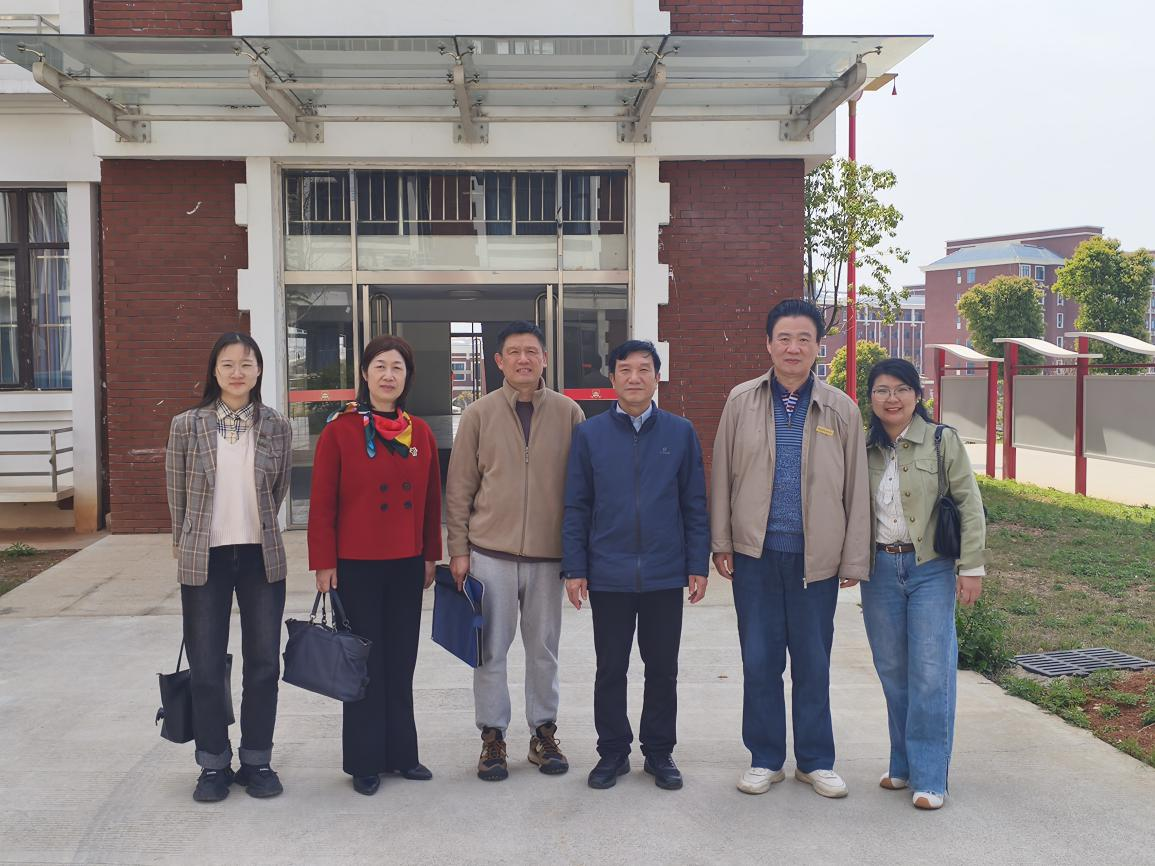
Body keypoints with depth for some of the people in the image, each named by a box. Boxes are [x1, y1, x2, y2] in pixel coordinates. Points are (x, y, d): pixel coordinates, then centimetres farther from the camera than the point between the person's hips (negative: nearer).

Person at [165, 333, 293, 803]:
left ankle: (257, 761, 22)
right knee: (206, 667, 6)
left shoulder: (276, 427, 0)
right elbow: (177, 492, 5)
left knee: (263, 663, 7)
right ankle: (213, 764, 22)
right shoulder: (187, 425, -3)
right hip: (204, 560, -1)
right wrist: (186, 544, 11)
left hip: (262, 558, 1)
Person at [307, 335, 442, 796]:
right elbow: (322, 503, -6)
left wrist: (431, 555, 11)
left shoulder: (421, 433, 5)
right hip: (356, 566, -4)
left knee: (401, 662, 12)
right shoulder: (339, 431, -6)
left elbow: (432, 500, 10)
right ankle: (365, 762, 18)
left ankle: (401, 752, 25)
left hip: (407, 566, 4)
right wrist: (324, 563, -9)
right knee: (365, 663, 5)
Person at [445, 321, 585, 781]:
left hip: (548, 554, 1)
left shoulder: (568, 413, 1)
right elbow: (459, 488, 3)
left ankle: (544, 731, 26)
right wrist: (458, 550, 0)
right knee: (491, 650, 7)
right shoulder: (479, 414, 1)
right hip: (491, 554, 0)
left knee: (544, 648, 11)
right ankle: (492, 735, 21)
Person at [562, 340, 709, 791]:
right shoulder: (589, 434, 1)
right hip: (608, 576, 0)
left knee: (662, 668, 10)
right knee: (610, 668, 10)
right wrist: (574, 568, -2)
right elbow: (576, 507, 3)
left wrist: (698, 565, 1)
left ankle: (659, 752, 26)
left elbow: (694, 504, 5)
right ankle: (612, 751, 25)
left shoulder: (681, 432, 3)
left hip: (665, 574, 1)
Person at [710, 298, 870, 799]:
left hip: (816, 557, 0)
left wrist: (854, 559, 2)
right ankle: (765, 759, 22)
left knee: (813, 663, 8)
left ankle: (815, 761, 24)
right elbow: (722, 476, 6)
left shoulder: (841, 410, 3)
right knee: (759, 661, 7)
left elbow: (856, 488, 5)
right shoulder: (742, 402, 4)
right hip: (755, 553, 0)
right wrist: (721, 543, 2)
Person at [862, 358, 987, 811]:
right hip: (880, 569, 4)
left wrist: (971, 567, -8)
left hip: (930, 568, -3)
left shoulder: (943, 441, -4)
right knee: (892, 671, 10)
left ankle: (929, 777, 5)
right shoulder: (865, 449, 6)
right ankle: (904, 763, 24)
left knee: (931, 672, -4)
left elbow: (969, 505, -5)